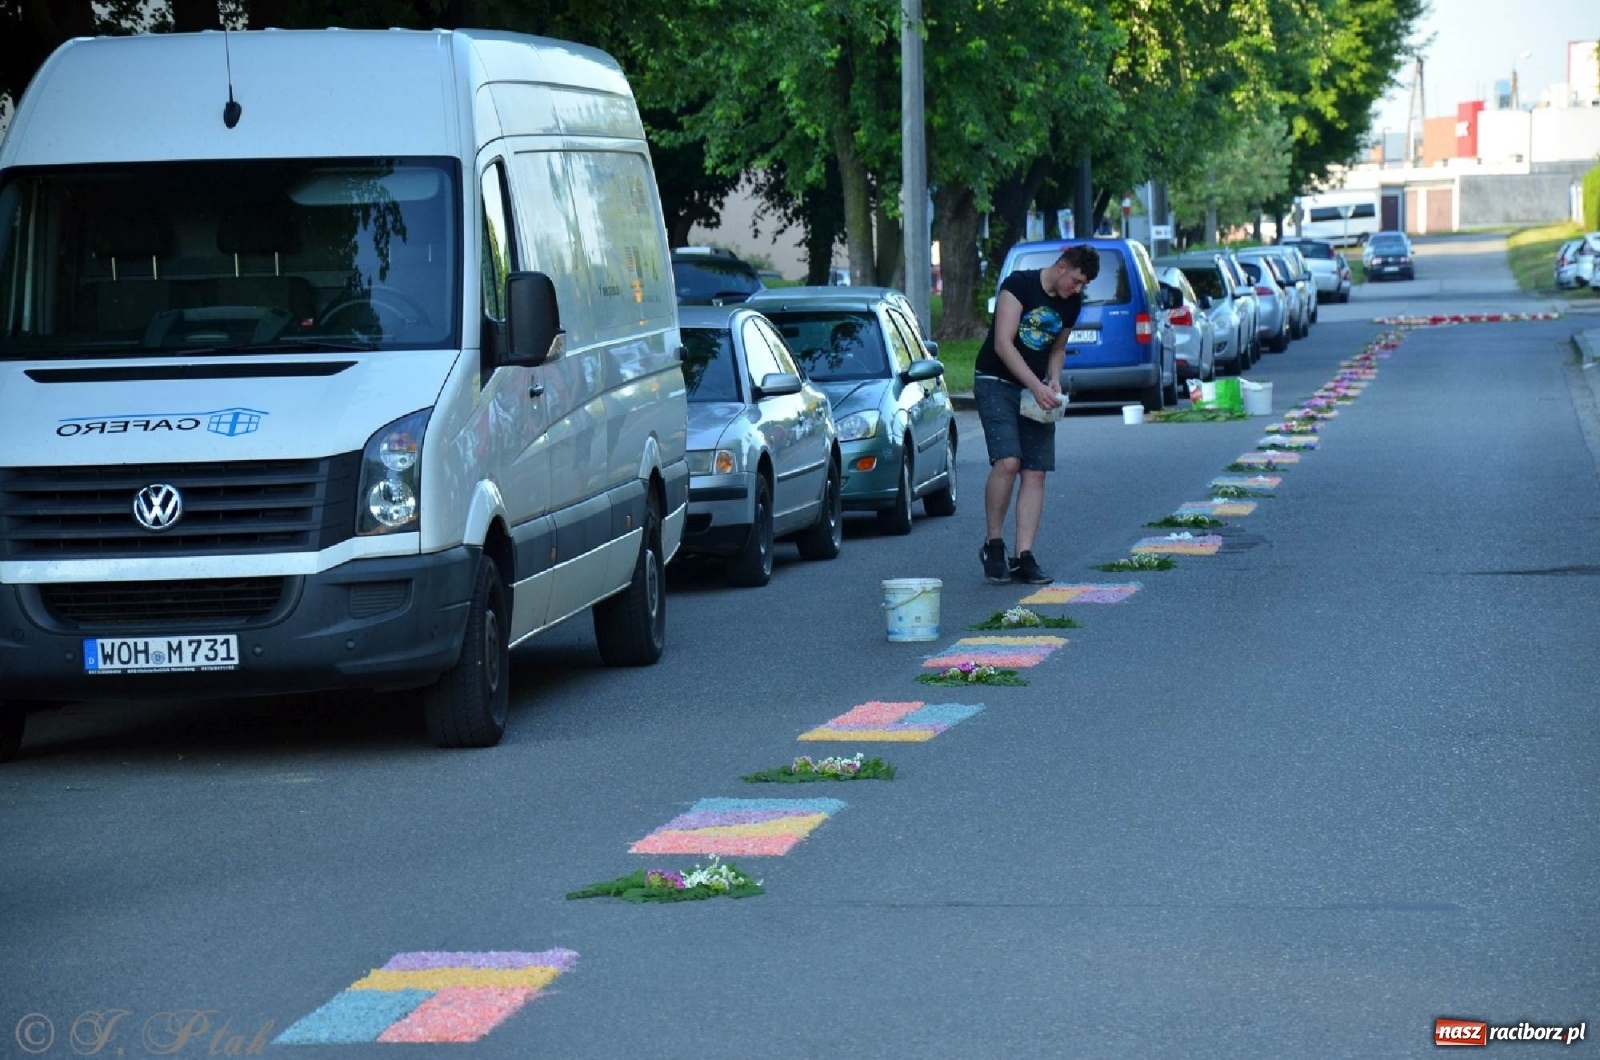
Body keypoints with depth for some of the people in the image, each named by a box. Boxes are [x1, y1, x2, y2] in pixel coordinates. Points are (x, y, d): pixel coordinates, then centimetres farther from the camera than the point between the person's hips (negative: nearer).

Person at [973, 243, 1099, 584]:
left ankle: (1023, 557, -3)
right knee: (1007, 462, -21)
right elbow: (1003, 344, -19)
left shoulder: (1072, 303, 6)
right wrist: (1036, 386, -25)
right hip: (996, 383, -6)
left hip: (1036, 388, 6)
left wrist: (1053, 379, 2)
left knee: (1035, 473, -3)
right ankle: (993, 545, -6)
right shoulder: (1019, 285, -14)